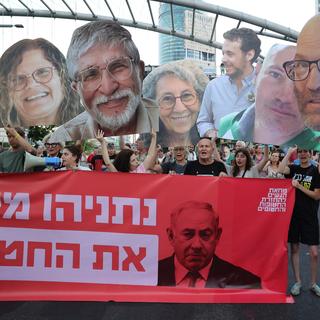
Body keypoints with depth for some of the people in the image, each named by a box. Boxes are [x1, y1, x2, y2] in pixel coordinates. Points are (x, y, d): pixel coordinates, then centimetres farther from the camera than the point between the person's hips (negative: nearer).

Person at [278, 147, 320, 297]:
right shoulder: (294, 169, 5)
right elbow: (281, 170, -18)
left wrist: (299, 186, -14)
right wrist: (289, 153, -13)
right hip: (293, 214, 2)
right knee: (294, 248, 8)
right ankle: (297, 282, 21)